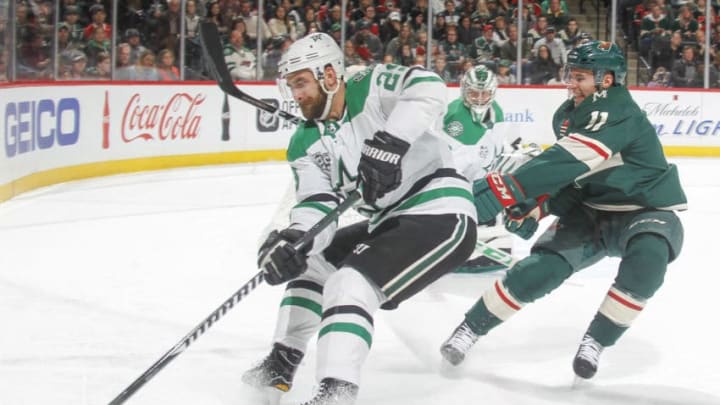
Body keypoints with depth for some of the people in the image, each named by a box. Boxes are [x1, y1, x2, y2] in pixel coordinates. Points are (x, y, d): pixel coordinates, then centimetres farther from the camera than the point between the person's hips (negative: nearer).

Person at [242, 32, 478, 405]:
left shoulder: (372, 88, -12)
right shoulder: (305, 144, 7)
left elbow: (427, 88, -31)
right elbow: (317, 206, -4)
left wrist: (388, 145, -41)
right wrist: (292, 239, -26)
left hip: (441, 215, -9)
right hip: (388, 223, 9)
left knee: (349, 285, -24)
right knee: (309, 261, 19)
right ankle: (281, 363, 29)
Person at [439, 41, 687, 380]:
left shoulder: (619, 114, -28)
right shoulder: (568, 116, 0)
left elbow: (568, 162, -41)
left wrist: (503, 191, -47)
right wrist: (535, 206, -4)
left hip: (645, 210, -6)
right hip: (590, 210, 6)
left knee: (647, 258, -37)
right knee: (541, 268, -16)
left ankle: (597, 339, -20)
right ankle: (472, 326, 0)